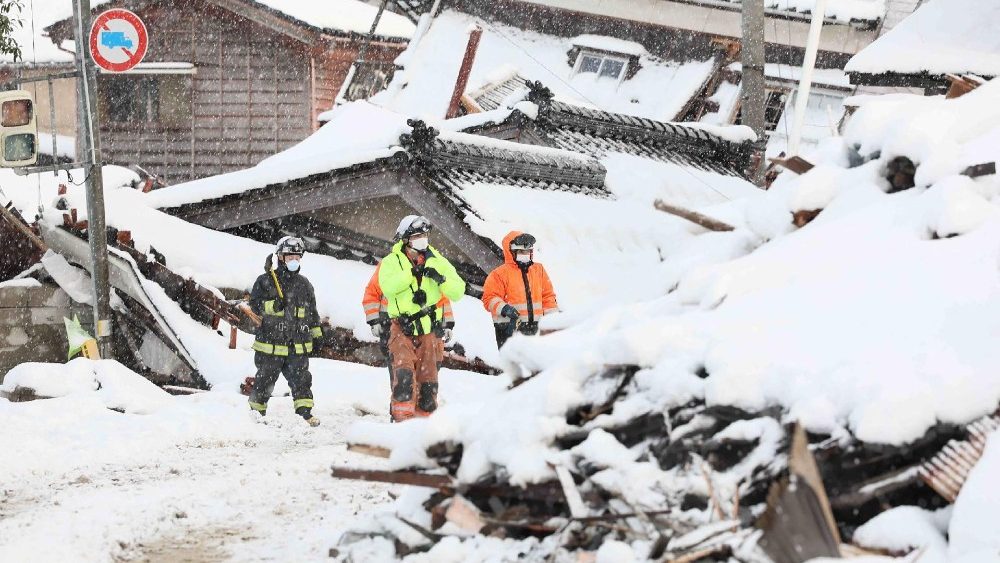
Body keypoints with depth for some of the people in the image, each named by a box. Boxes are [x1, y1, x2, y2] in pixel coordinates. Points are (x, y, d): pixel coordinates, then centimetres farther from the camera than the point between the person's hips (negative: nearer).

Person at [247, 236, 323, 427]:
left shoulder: (304, 284, 13)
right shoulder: (265, 281, -1)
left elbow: (312, 311, 21)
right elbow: (254, 305, -5)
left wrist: (317, 333, 19)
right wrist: (272, 306, -22)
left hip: (298, 345, 3)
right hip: (271, 344, -3)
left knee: (301, 379, -1)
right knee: (265, 381, 4)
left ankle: (305, 412, 2)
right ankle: (256, 412, 16)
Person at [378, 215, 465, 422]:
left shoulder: (437, 262, 8)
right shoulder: (391, 262, 1)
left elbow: (458, 292, 2)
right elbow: (387, 286, -19)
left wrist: (441, 279, -16)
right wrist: (412, 273, -24)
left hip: (429, 329, 3)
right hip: (402, 329, -3)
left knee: (428, 378, 7)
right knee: (404, 371, -19)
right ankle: (402, 417, -18)